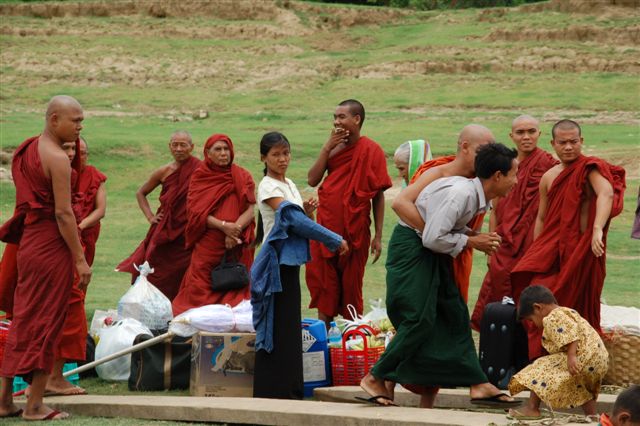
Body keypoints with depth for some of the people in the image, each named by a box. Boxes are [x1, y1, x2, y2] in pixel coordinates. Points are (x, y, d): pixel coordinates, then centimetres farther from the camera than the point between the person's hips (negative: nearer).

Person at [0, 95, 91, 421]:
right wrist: (80, 259, -17)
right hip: (51, 245, -8)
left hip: (27, 243, 8)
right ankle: (35, 406, 2)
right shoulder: (57, 158, -15)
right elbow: (63, 213, -19)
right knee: (47, 323, -2)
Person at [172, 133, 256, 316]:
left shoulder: (242, 177, 8)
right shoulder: (200, 177, 7)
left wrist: (235, 230, -18)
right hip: (207, 246, 0)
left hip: (236, 248, 1)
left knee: (234, 296, -3)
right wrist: (223, 226, -17)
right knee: (199, 295, -6)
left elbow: (250, 210, 1)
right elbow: (196, 212, -3)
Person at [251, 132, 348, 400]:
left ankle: (289, 391, 13)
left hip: (290, 261, 8)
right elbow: (292, 219, -19)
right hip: (278, 262, -8)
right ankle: (277, 390, -7)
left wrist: (306, 212, -5)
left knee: (289, 325, 9)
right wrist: (336, 241, -18)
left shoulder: (289, 184, 16)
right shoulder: (268, 187, -10)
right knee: (280, 326, -8)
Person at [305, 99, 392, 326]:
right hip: (326, 226, 5)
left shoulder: (371, 151, -7)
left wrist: (378, 236, -7)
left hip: (354, 230, -5)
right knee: (322, 281, 7)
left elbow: (378, 196, -5)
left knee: (351, 284, 4)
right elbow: (312, 180, -2)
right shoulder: (335, 148, 8)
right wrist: (327, 148, -9)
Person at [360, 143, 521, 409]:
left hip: (431, 254, 10)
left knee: (454, 315, 7)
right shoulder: (461, 193, -26)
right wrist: (471, 241, -16)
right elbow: (433, 238, -27)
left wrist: (476, 236, -2)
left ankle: (478, 385, 8)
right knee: (420, 319, -13)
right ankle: (374, 379, -2)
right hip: (411, 247, -10)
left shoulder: (476, 195, 4)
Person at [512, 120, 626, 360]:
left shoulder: (590, 169, -8)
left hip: (582, 249, -5)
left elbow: (606, 194, -28)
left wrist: (597, 229, -43)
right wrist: (535, 254, 15)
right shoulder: (549, 178, 11)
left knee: (578, 304, -2)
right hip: (552, 250, 5)